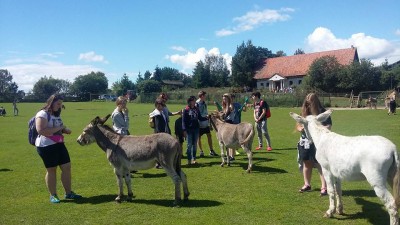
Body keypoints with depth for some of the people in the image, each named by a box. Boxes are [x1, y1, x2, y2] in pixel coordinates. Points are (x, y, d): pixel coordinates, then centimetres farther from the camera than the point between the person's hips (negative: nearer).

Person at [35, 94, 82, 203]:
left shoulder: (57, 115, 14)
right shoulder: (42, 114, -13)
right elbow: (41, 130, -27)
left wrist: (65, 129, 4)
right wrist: (58, 128, -23)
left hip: (59, 144, 8)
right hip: (46, 146, -8)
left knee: (67, 167, 6)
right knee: (51, 170, 2)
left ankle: (68, 193, 17)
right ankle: (53, 195, 17)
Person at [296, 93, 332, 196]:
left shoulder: (322, 112, -6)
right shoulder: (304, 113, 7)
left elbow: (328, 126, -11)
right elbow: (298, 125, 13)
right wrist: (300, 128, -10)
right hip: (305, 142, 5)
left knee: (320, 164, -5)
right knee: (306, 163, 12)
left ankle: (324, 187, 2)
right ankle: (307, 185, 26)